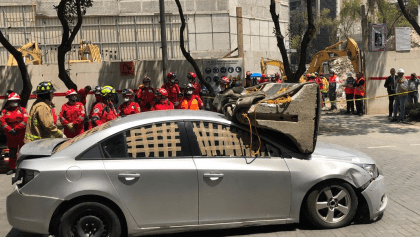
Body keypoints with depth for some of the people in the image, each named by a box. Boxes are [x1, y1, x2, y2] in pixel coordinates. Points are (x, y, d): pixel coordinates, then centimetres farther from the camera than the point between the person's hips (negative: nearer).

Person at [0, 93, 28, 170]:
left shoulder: (22, 110, 6)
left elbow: (25, 120, -6)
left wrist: (16, 129, -13)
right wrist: (10, 130, -13)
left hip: (21, 134, -1)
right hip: (10, 135, 2)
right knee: (12, 152, 9)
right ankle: (12, 168, 18)